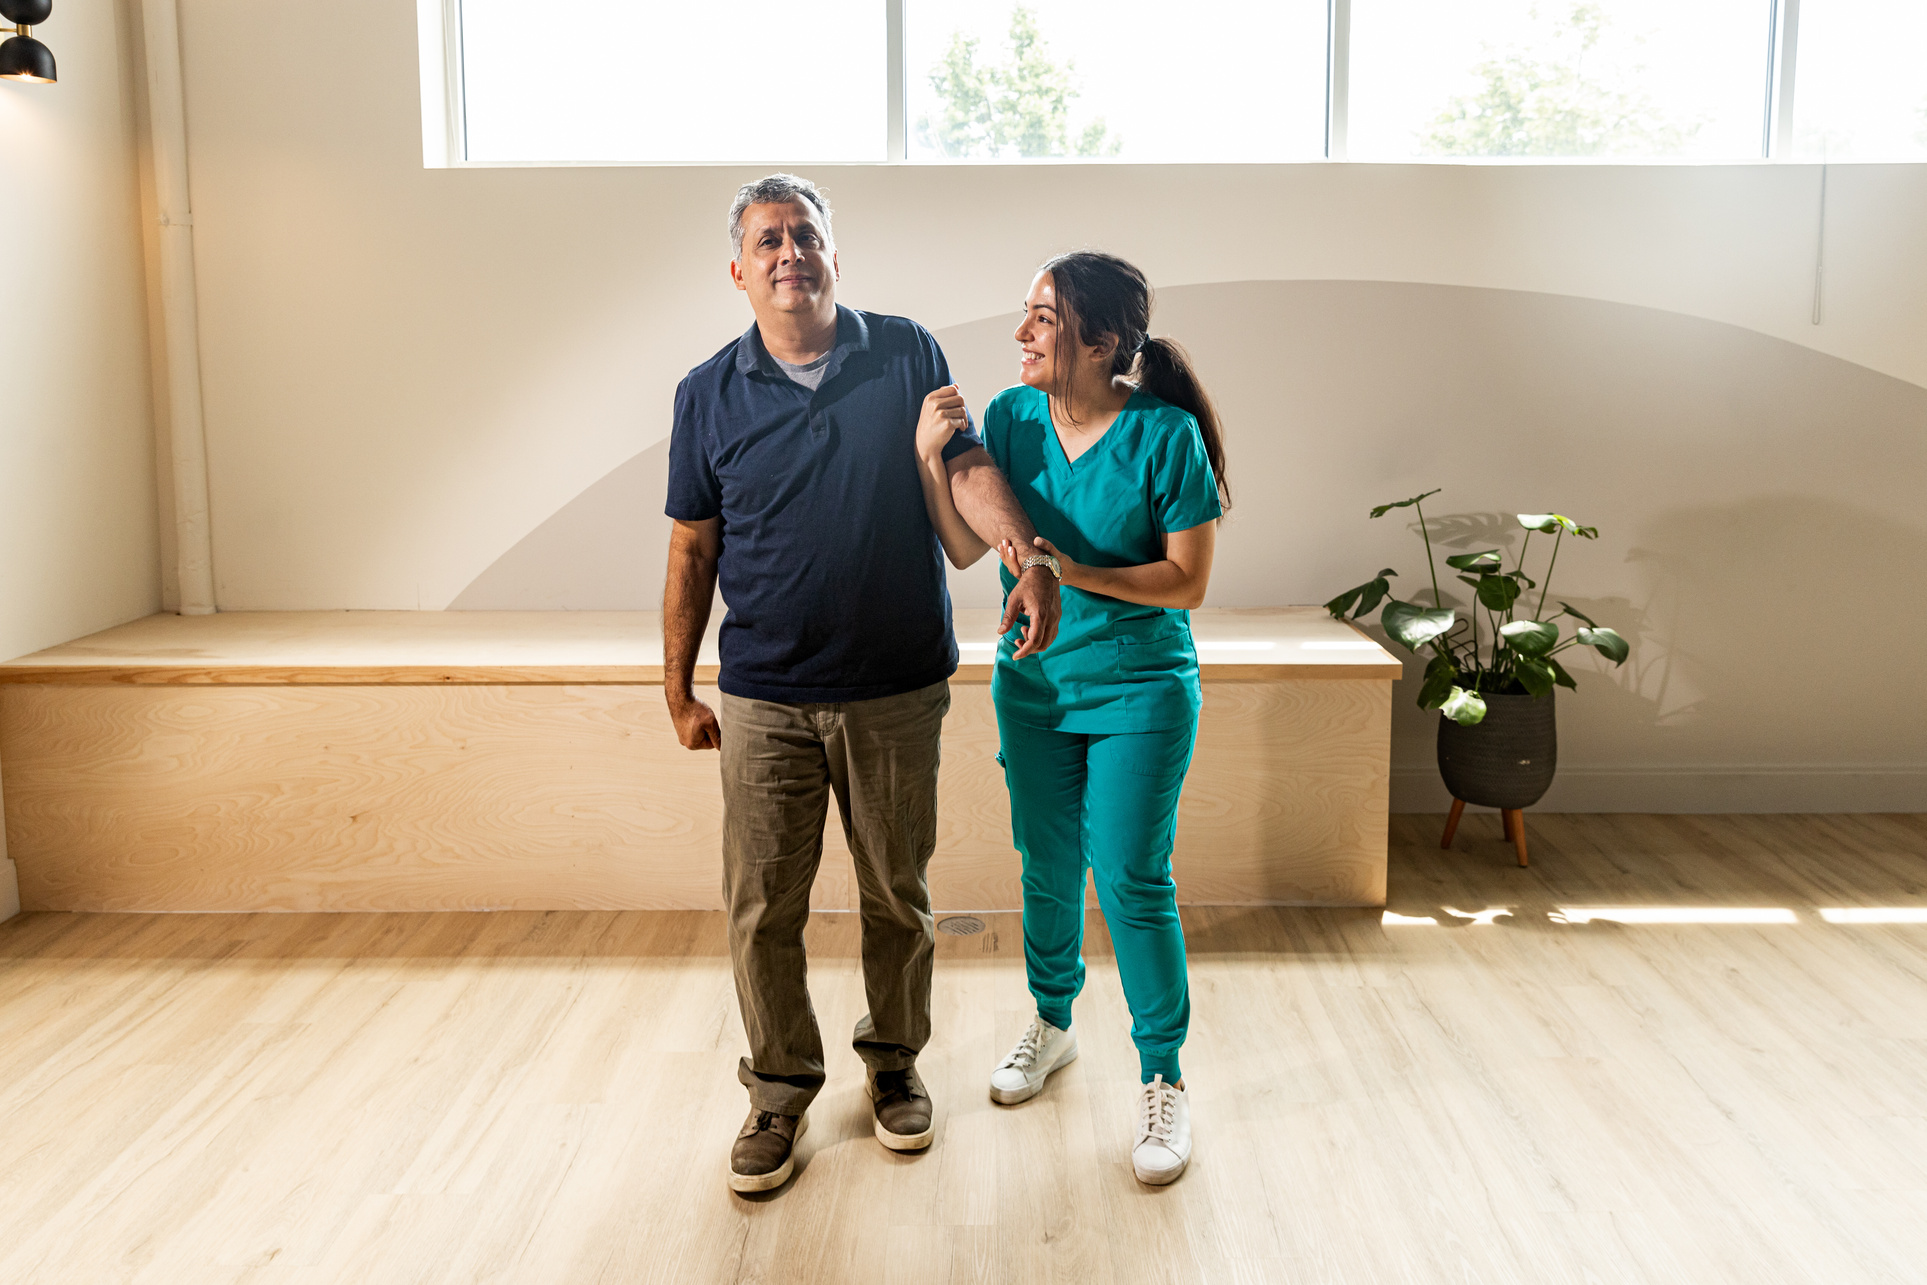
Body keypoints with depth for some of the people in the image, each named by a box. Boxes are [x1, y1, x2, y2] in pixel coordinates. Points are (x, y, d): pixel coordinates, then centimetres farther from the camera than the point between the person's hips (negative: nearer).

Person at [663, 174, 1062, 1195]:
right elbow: (692, 551, 5)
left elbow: (967, 468, -10)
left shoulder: (906, 355, 0)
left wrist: (1030, 558, -29)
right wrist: (678, 692, 7)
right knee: (761, 907, 5)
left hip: (897, 692, 0)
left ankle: (895, 1061, 35)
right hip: (763, 701, 0)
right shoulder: (710, 393, 1)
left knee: (897, 894, 12)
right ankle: (781, 1087, 25)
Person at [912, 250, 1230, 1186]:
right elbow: (964, 549, -3)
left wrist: (1074, 571, -24)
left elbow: (1189, 582, -14)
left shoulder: (1165, 435, -16)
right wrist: (929, 459, -17)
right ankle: (1053, 1022, 40)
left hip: (1140, 688, -4)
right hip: (1034, 681, 5)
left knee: (1131, 880, -3)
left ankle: (1163, 1078, 15)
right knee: (1047, 869, 16)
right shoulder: (1014, 416, -3)